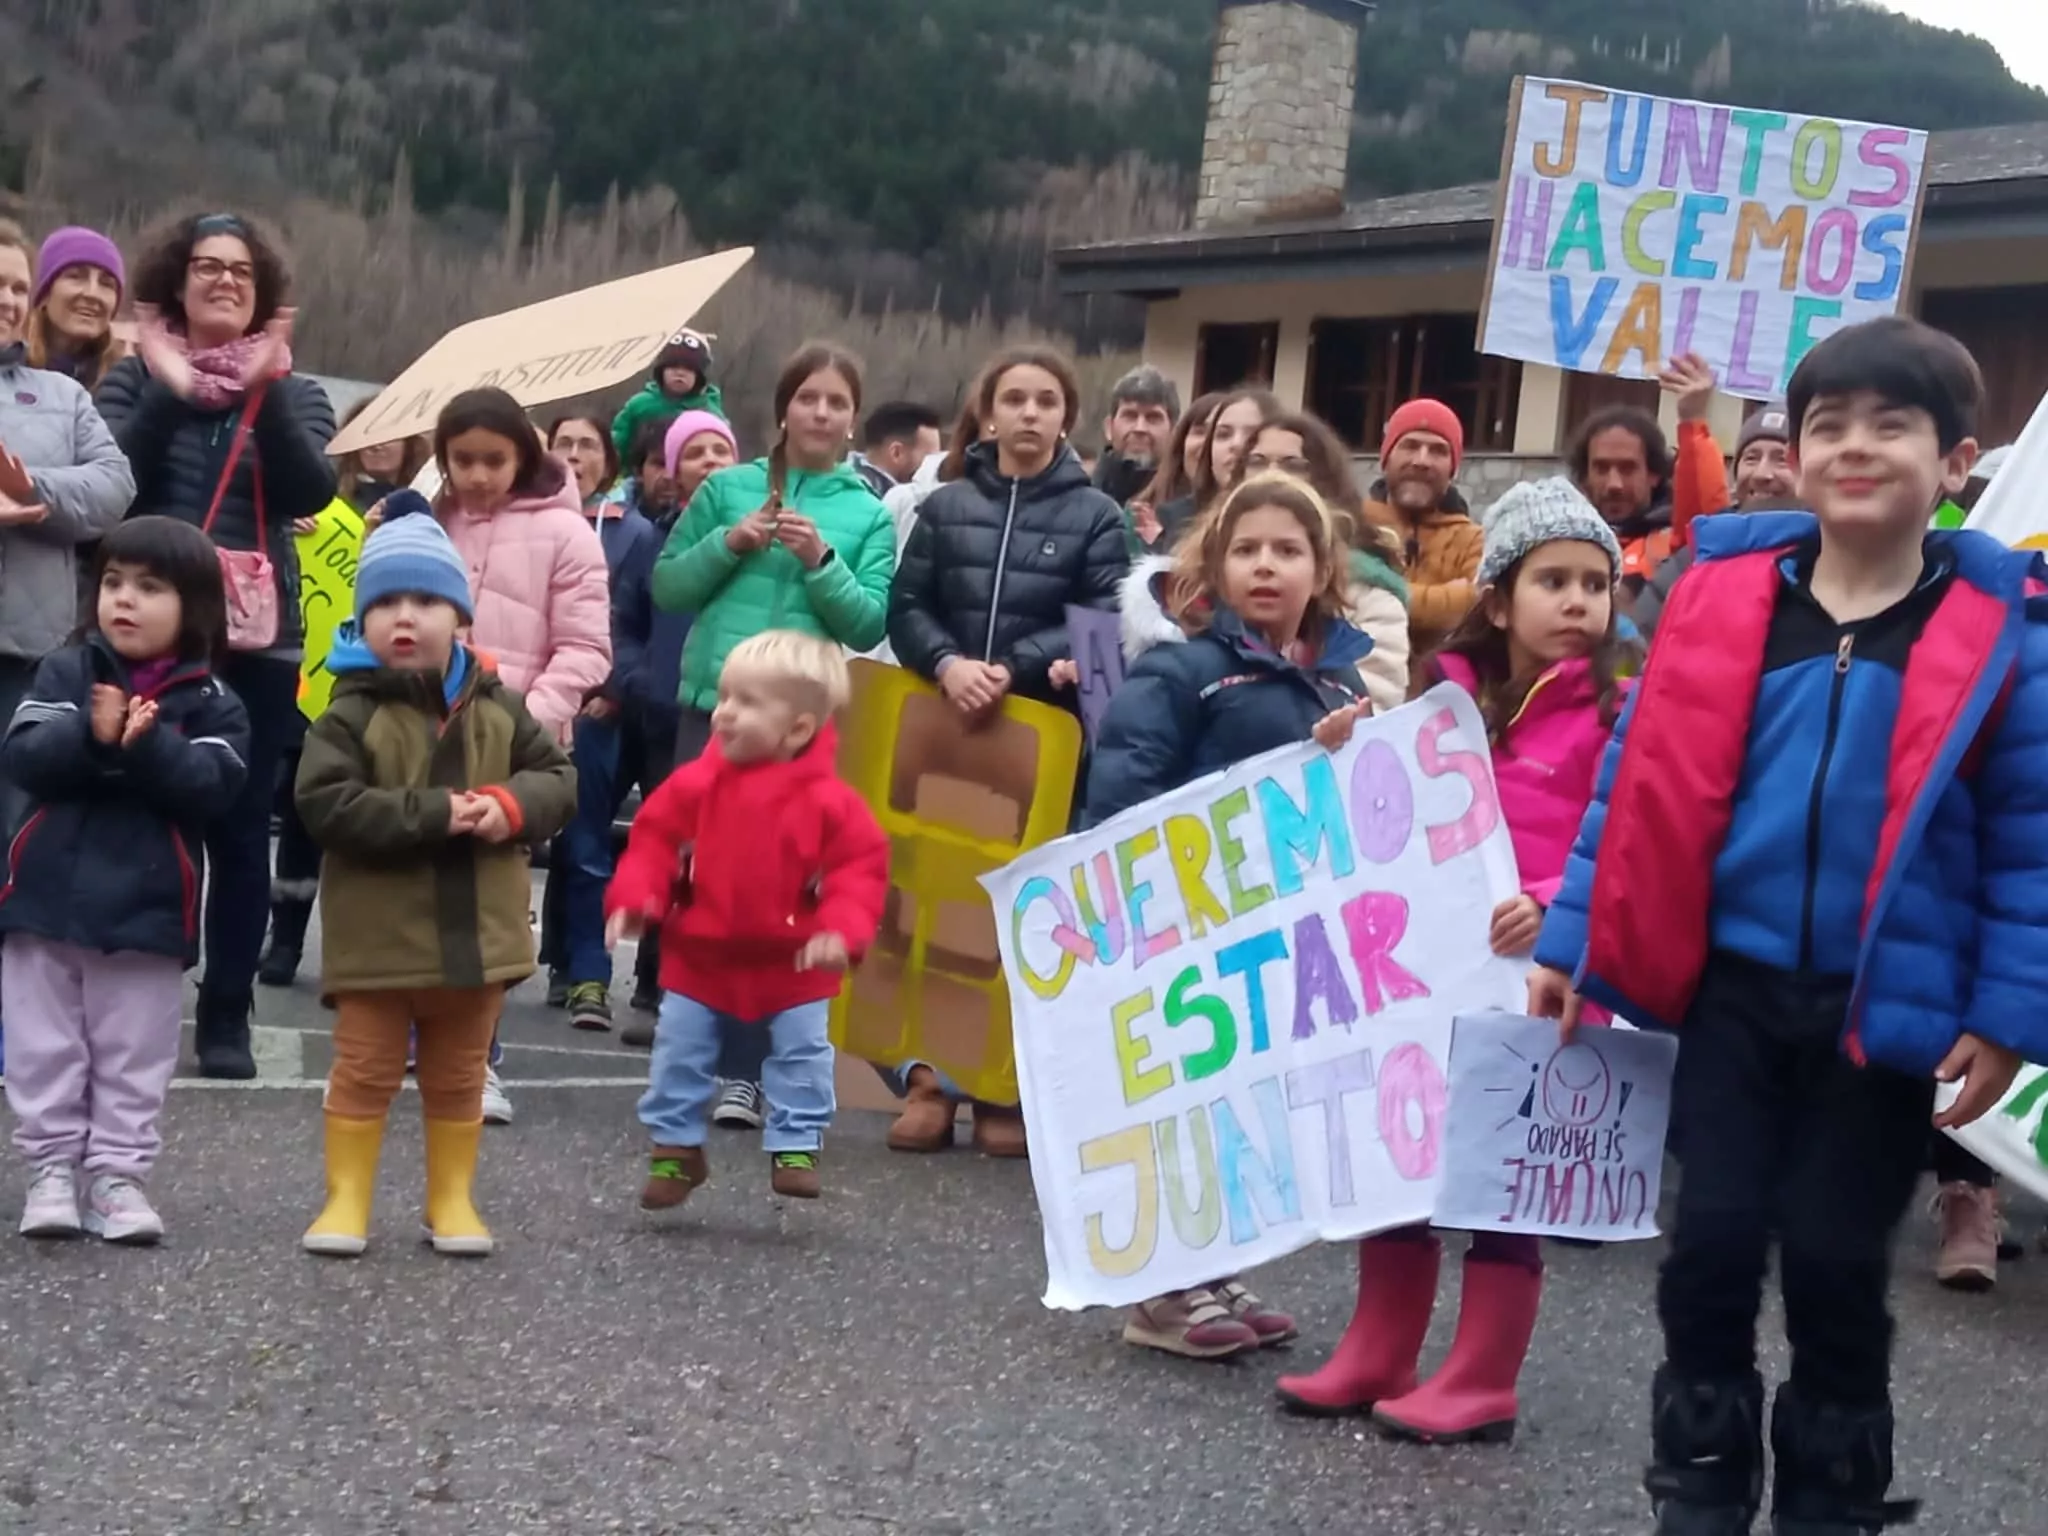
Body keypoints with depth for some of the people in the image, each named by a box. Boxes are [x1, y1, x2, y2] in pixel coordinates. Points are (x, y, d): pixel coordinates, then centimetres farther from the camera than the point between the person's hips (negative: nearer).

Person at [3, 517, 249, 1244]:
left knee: (134, 1053, 6)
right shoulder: (64, 672, 3)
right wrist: (92, 737, -25)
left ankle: (118, 1172, 14)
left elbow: (212, 786, -13)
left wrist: (149, 746, -26)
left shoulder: (211, 704, 0)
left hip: (146, 908, -1)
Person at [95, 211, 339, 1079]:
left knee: (240, 827, 2)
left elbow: (310, 494, -8)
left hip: (257, 638, 1)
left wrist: (268, 389, -17)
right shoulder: (136, 377, 7)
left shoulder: (294, 391, 10)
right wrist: (169, 391, -17)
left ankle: (227, 1015, 8)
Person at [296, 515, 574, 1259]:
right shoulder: (351, 712, -11)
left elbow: (559, 778, 6)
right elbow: (326, 805, -20)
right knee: (365, 1071, 6)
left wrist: (512, 805, -16)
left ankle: (452, 1199, 26)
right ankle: (346, 1198, 16)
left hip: (477, 932, 4)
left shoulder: (497, 708, 2)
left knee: (458, 1077, 15)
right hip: (378, 934, -4)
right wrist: (433, 814, -24)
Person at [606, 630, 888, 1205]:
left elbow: (862, 866, -13)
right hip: (699, 958, 2)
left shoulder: (828, 801, -14)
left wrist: (843, 929, -27)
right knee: (679, 1054, 10)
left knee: (802, 1055, 6)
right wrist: (633, 899, -17)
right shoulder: (696, 783, -8)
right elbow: (654, 840, -3)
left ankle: (796, 1148, 21)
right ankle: (676, 1147, 25)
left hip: (792, 966, -2)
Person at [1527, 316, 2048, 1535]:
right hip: (1734, 984, 2)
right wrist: (1575, 942, 4)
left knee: (1836, 1263, 8)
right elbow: (1643, 780, 4)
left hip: (1889, 1010, -1)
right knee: (1712, 1243, 4)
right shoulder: (1722, 591, -1)